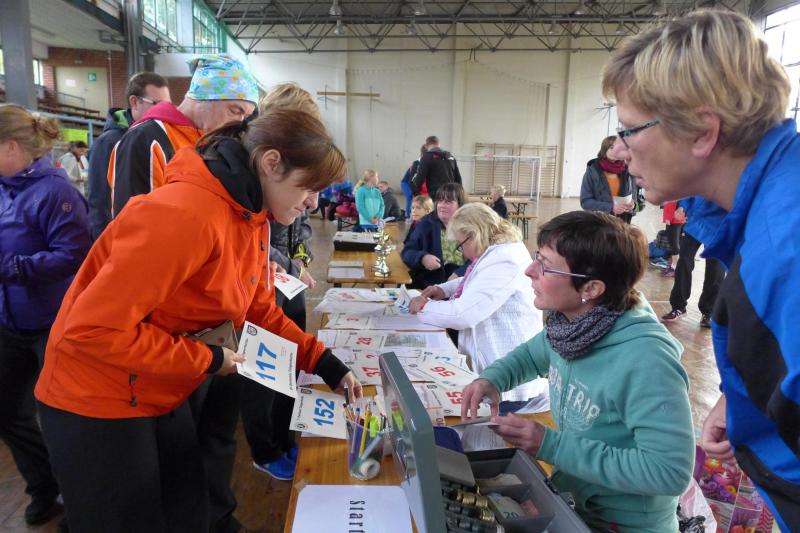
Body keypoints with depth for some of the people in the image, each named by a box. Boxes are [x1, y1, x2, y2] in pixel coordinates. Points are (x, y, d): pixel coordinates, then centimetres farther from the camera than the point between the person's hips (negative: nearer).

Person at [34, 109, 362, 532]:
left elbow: (261, 311, 6)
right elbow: (93, 328, -30)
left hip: (162, 396, 8)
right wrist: (207, 361, -22)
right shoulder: (186, 214, -31)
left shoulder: (252, 218, -1)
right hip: (97, 403, -8)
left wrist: (325, 364, -3)